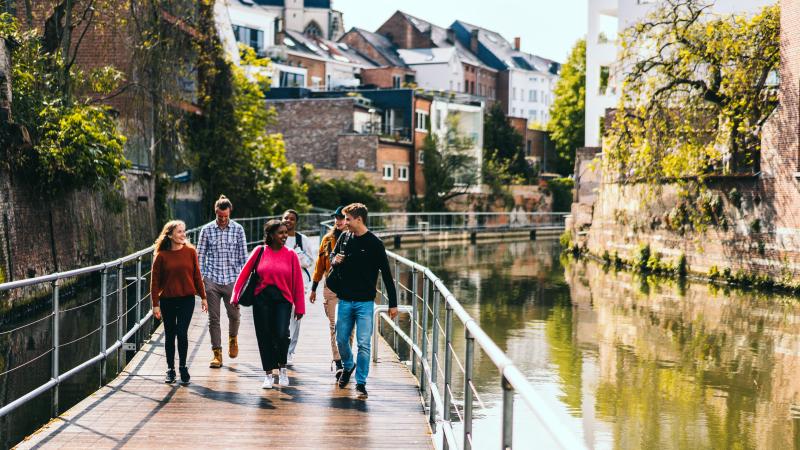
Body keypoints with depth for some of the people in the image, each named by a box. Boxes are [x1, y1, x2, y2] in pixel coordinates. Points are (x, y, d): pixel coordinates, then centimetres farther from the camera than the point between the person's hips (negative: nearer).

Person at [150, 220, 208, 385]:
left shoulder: (190, 252, 0)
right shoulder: (161, 255, -5)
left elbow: (197, 276, 6)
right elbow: (155, 280, -2)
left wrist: (203, 297, 7)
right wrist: (155, 304, -4)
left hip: (187, 299, 0)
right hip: (167, 300, 0)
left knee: (182, 332, -8)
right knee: (169, 335, 9)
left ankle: (183, 366, 9)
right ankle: (170, 369, 22)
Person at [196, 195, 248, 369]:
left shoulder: (238, 229, 1)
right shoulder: (207, 230, 2)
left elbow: (243, 256, 4)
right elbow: (200, 255, 6)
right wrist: (199, 278, 1)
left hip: (232, 280, 0)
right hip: (212, 280, 0)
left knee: (234, 314, 7)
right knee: (214, 318, 2)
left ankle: (233, 338, 38)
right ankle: (216, 353, 9)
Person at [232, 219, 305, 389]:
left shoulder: (290, 255, 2)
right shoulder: (260, 251, 1)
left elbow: (297, 282, 3)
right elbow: (245, 273, 6)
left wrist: (299, 307, 2)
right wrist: (235, 295, 2)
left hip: (283, 299, -1)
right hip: (261, 299, 1)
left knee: (282, 335, -16)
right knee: (264, 337, 5)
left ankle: (282, 368, 11)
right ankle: (268, 374, 20)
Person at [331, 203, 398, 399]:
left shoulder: (374, 243, -8)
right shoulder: (344, 238, 5)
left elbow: (386, 274, -5)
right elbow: (334, 257, 21)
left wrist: (393, 304, -6)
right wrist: (335, 261, -6)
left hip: (365, 302, -4)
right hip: (345, 300, 4)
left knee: (363, 344, -5)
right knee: (341, 339, 11)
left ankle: (361, 383, 5)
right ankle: (348, 366, 39)